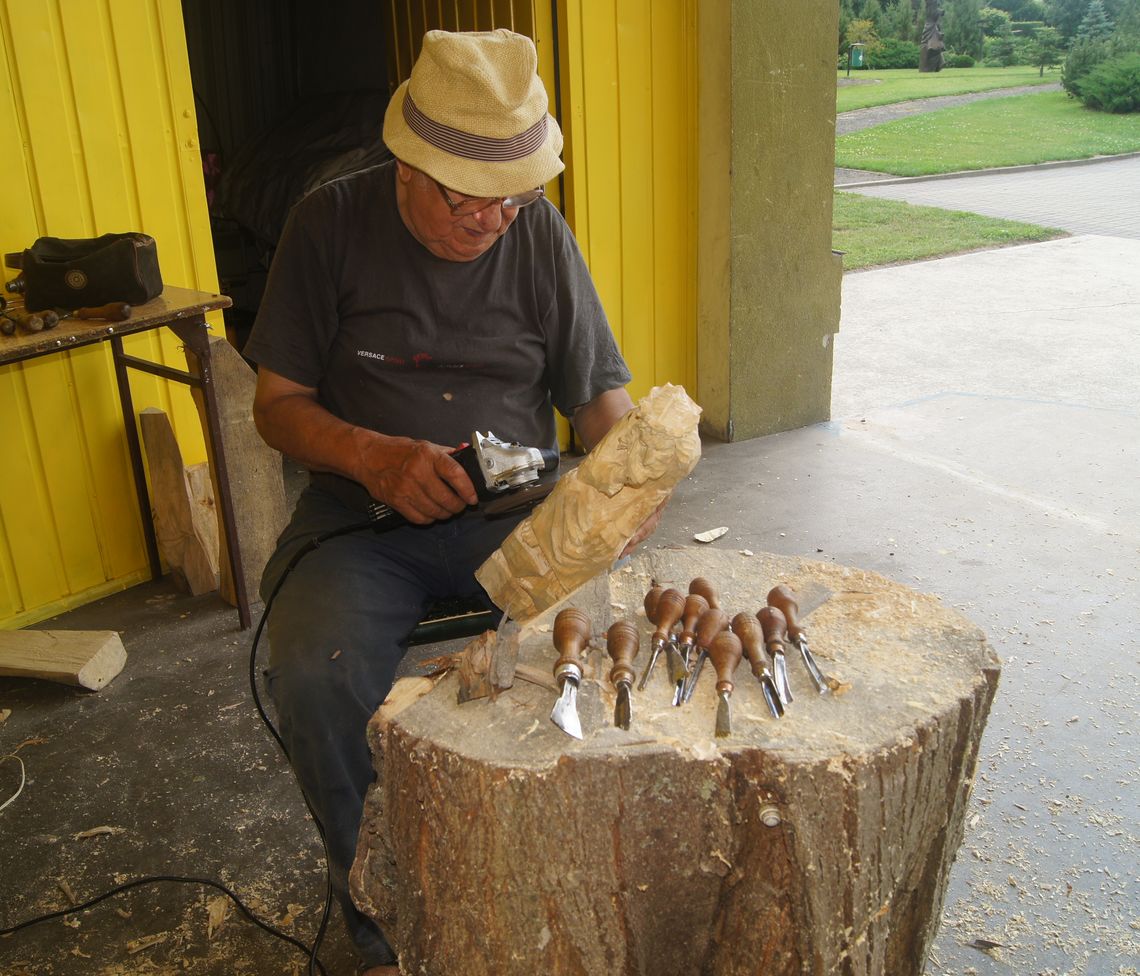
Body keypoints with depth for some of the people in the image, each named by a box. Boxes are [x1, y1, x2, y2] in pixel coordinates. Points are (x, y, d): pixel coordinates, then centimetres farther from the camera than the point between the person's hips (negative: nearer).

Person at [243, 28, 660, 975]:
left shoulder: (542, 234, 2)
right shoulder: (332, 222, -3)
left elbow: (599, 389, 6)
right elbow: (278, 402, -1)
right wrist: (373, 454, -21)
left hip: (515, 504, 2)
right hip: (363, 508, -1)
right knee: (317, 669, -30)